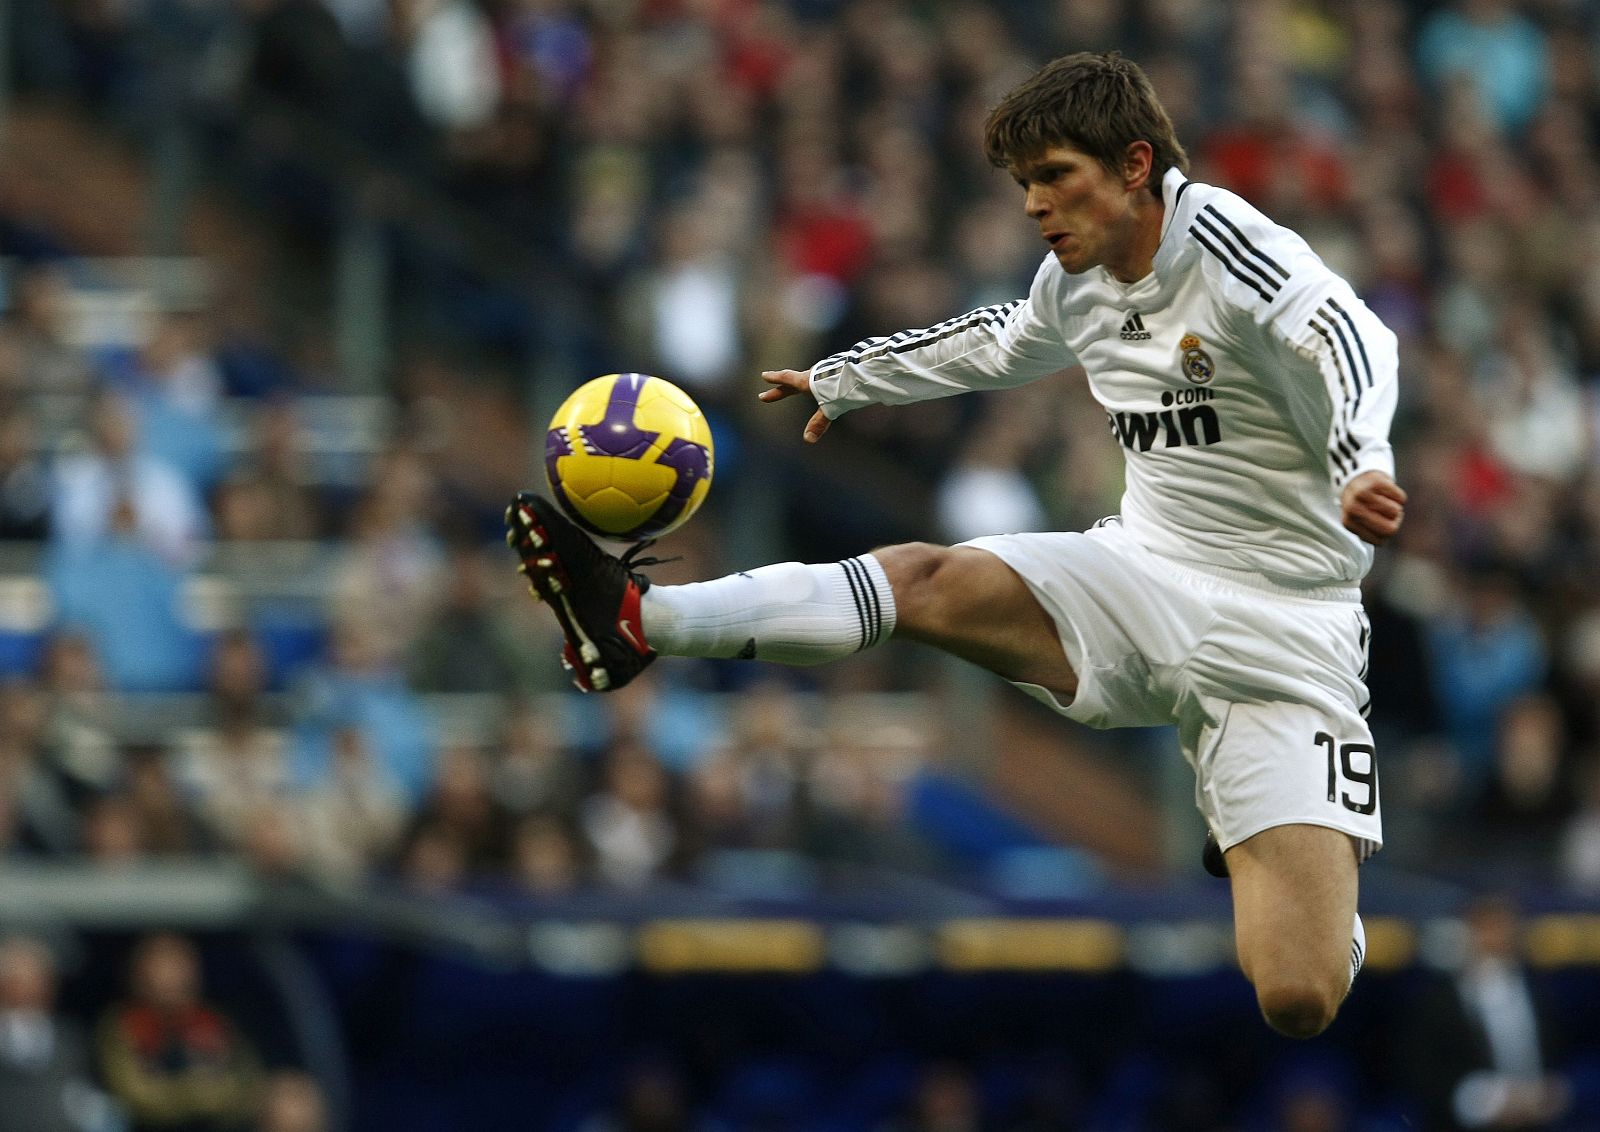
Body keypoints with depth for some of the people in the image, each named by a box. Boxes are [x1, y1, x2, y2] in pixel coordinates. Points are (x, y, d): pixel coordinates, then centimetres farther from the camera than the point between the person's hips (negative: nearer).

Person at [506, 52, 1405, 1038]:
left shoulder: (1226, 245, -17)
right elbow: (996, 344, 31)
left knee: (1300, 1002, -15)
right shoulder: (1074, 282, 8)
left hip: (1282, 635, -6)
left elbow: (1351, 340, -34)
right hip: (1146, 577, 6)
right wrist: (843, 380, 44)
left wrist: (1361, 464, -55)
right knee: (927, 579, -21)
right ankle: (641, 621, -30)